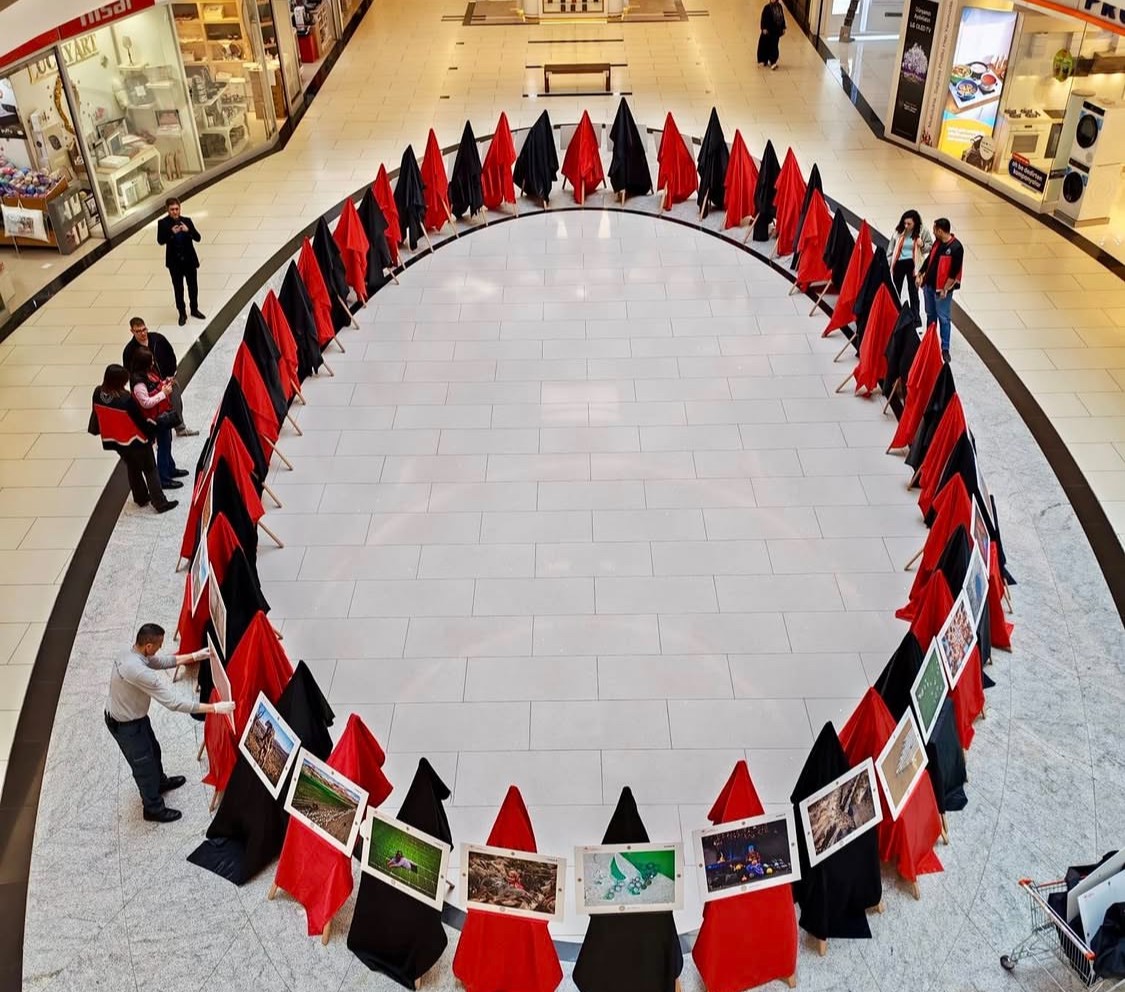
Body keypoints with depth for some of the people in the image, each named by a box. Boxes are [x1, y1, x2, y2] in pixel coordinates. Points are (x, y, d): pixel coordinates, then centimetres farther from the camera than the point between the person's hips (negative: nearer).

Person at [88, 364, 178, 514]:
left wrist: (95, 429, 23)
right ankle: (160, 503, 12)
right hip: (135, 440, -7)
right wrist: (151, 433, -3)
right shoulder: (126, 399, -33)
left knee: (132, 468, 26)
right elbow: (140, 420, -20)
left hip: (115, 440, 7)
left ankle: (141, 498, 39)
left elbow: (96, 413, 4)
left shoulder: (98, 393, -14)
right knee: (150, 470, 9)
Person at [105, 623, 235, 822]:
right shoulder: (138, 671, -42)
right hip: (125, 725, -9)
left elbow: (162, 661, 9)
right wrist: (214, 708, -36)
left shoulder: (134, 654, -13)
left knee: (152, 750, 30)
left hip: (134, 716, 9)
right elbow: (173, 702, -39)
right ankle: (154, 809, 36)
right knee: (144, 764, 13)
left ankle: (160, 782, 58)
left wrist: (194, 656, 3)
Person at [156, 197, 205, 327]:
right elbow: (160, 241, -17)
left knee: (193, 286, 14)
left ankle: (194, 310, 33)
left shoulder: (186, 221, -4)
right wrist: (172, 232, -31)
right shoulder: (163, 223, -8)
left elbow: (198, 238, -8)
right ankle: (182, 313, 20)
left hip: (189, 259, 2)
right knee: (178, 288, 8)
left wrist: (188, 230, -26)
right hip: (174, 262, -2)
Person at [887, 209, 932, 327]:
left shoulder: (922, 232, -8)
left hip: (912, 264, -3)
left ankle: (916, 319, 11)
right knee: (895, 291, 12)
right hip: (898, 263, 3)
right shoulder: (899, 231, -2)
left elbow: (931, 247, 0)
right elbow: (891, 248, 5)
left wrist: (923, 245, -21)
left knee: (913, 291, 0)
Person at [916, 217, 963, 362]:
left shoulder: (956, 247, -18)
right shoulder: (938, 243, 4)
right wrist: (920, 274, 12)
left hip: (942, 289, -7)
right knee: (930, 315, 17)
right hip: (929, 285, 7)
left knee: (943, 318, -1)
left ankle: (945, 349, 7)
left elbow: (954, 271, -18)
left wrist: (945, 289, -18)